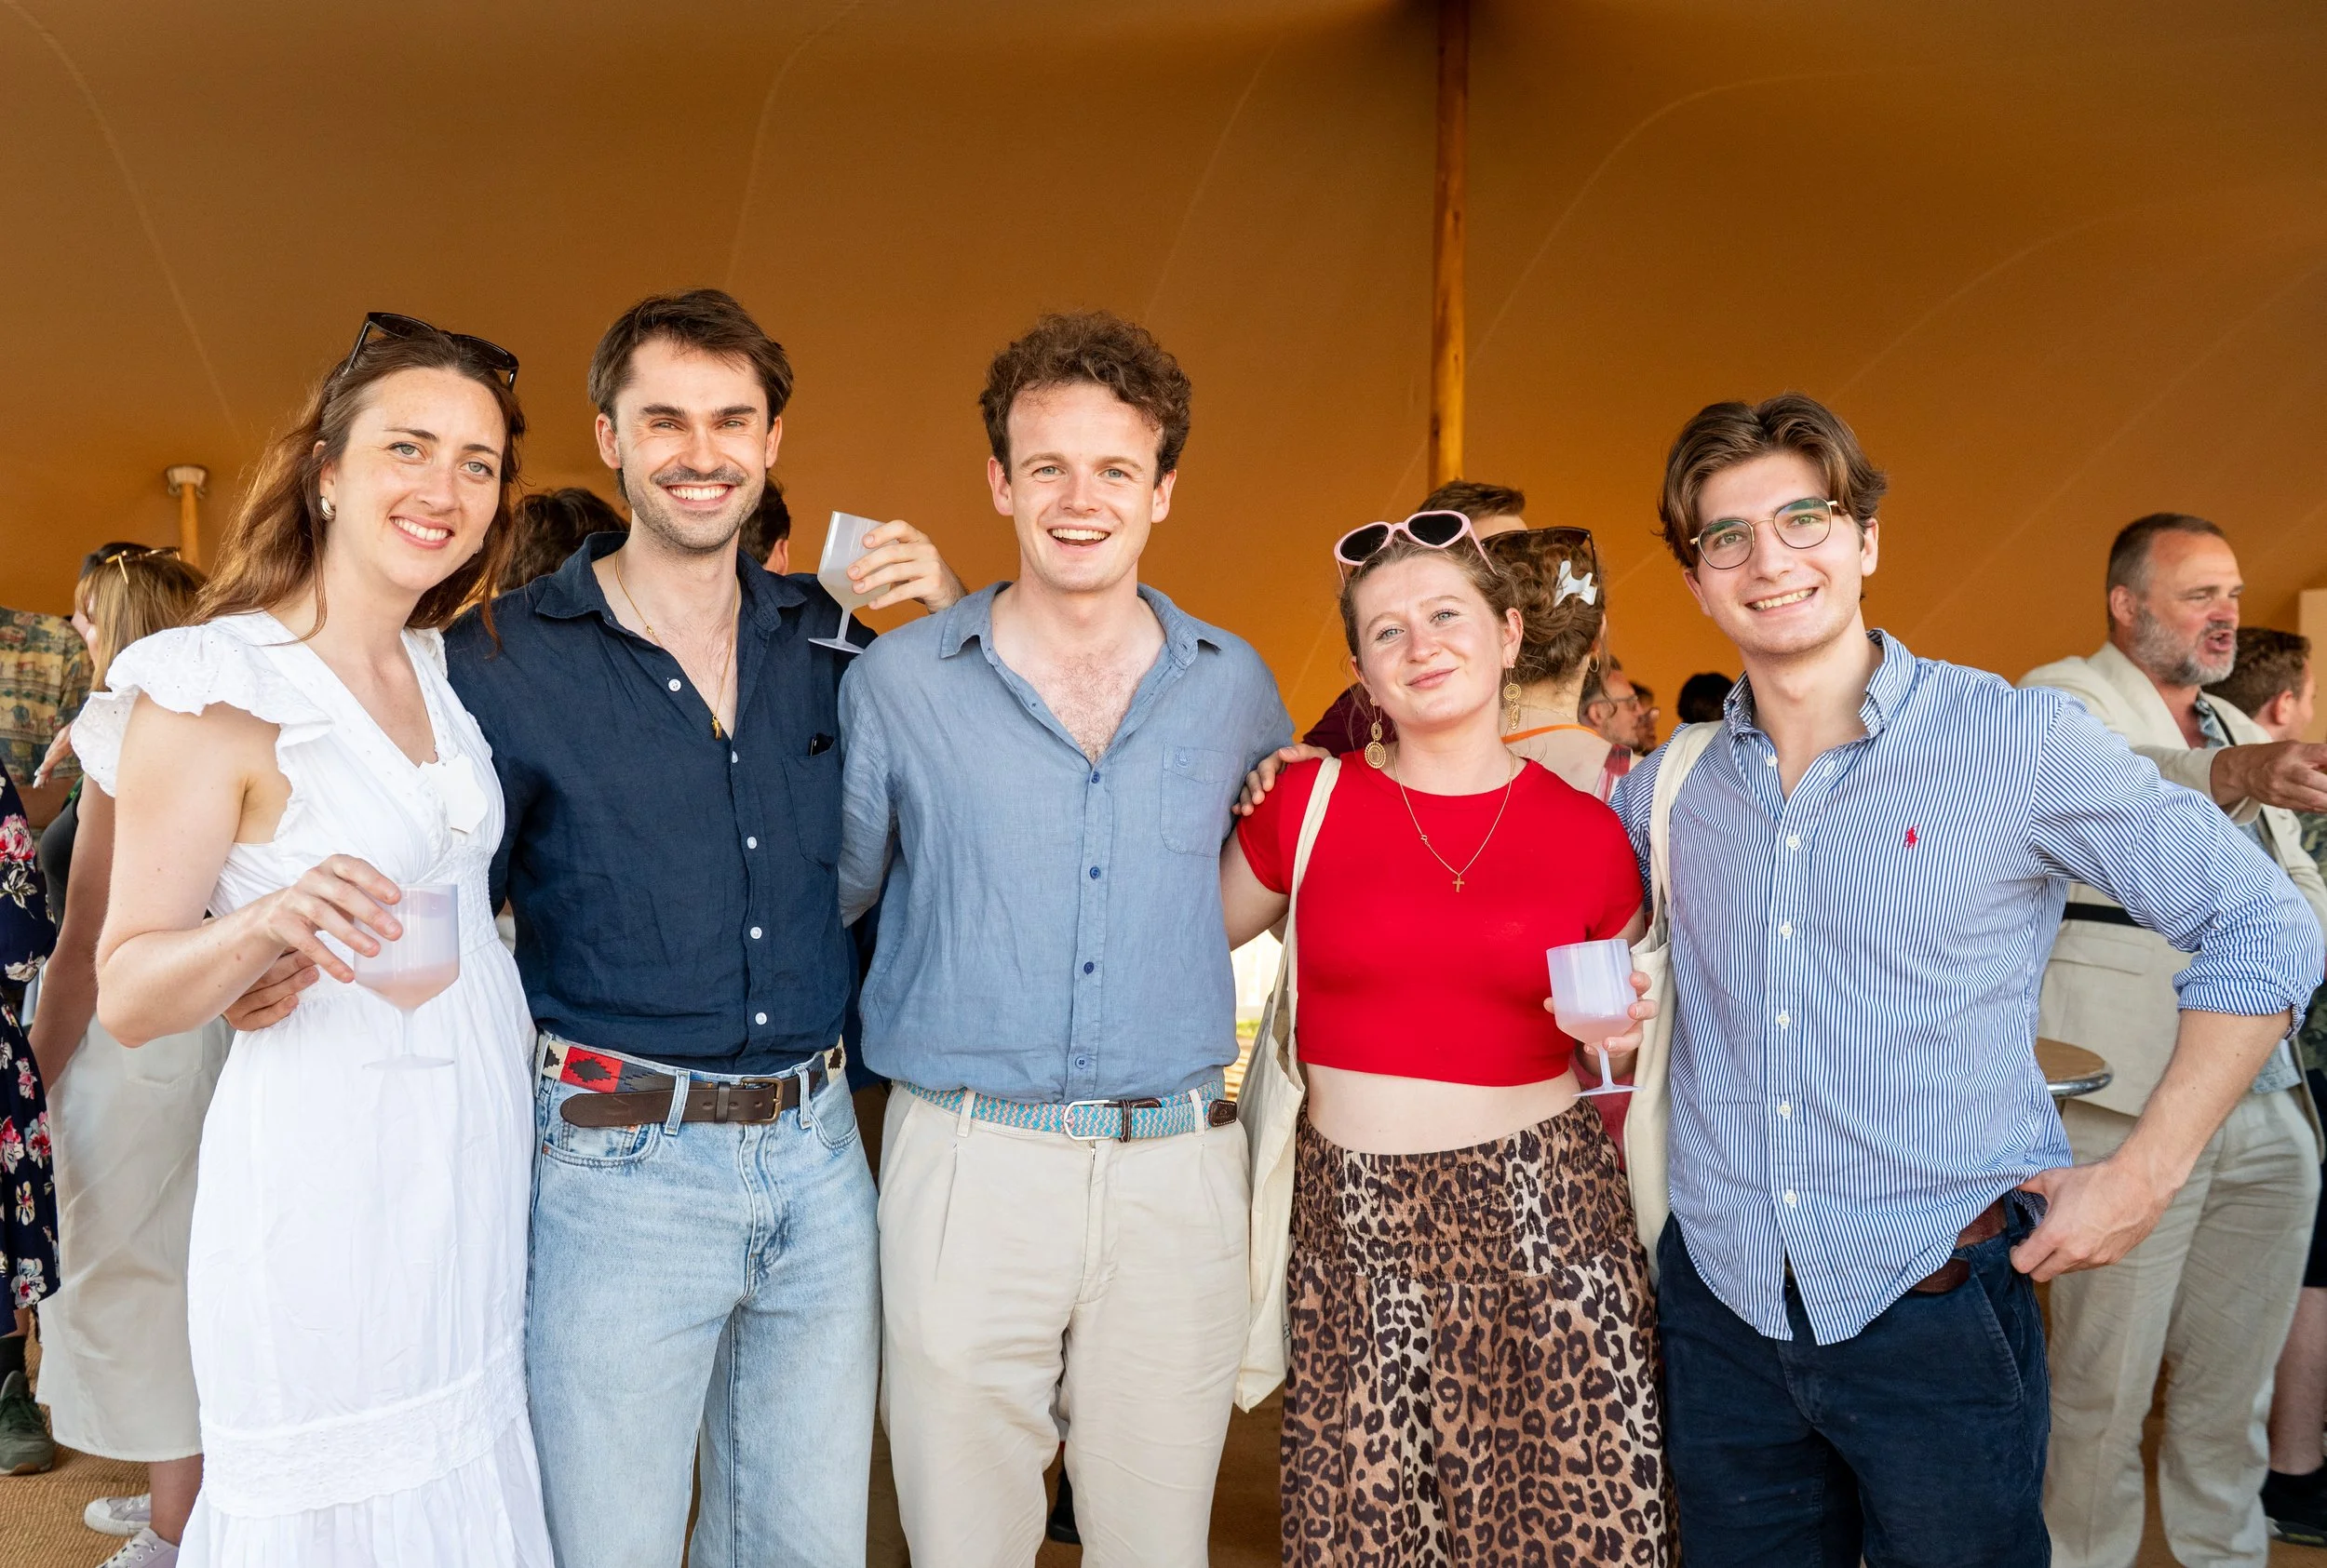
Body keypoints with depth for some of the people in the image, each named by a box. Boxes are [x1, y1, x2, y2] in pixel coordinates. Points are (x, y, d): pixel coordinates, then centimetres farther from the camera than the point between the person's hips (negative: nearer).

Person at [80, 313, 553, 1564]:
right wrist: (265, 928, -30)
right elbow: (126, 994, -11)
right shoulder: (213, 692, -12)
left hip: (482, 1159, 6)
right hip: (330, 1176, -6)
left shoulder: (451, 670, 7)